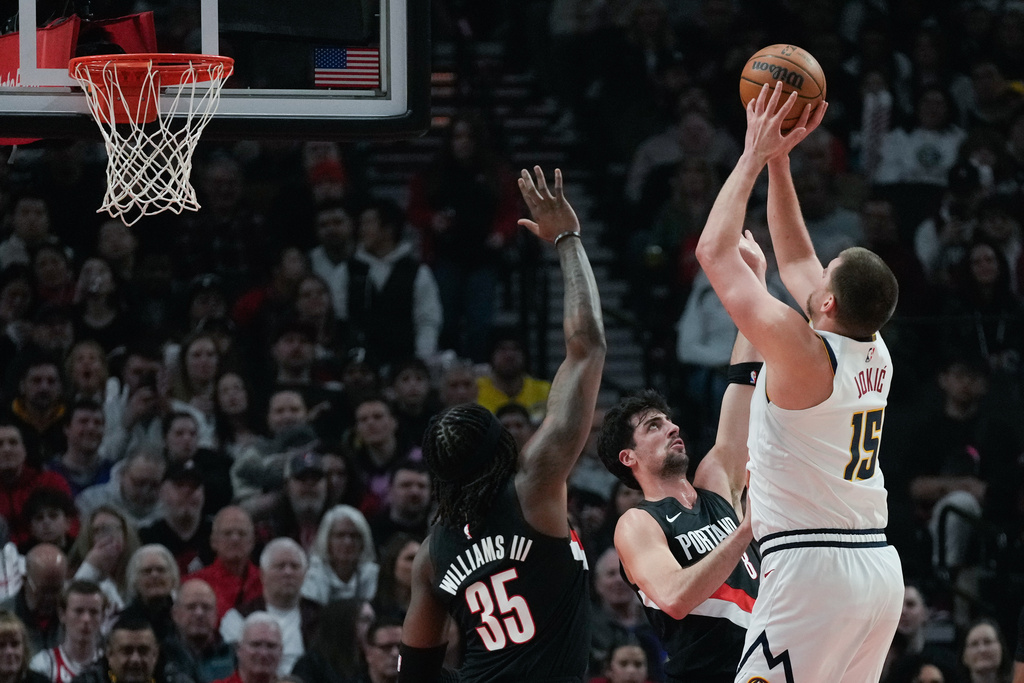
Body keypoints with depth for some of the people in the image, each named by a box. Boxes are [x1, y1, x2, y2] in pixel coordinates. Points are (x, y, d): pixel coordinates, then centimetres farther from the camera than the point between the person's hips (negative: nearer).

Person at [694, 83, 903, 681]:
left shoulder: (803, 353, -13)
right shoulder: (877, 357, 9)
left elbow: (715, 253, -7)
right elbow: (795, 261, 23)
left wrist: (756, 155, 0)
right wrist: (779, 163, 22)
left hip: (813, 566, -8)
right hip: (880, 566, 8)